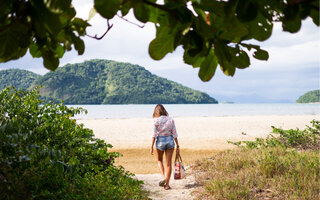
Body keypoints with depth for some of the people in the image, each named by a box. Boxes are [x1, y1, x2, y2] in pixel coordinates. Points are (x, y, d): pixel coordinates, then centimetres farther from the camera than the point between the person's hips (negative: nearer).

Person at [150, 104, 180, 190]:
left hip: (160, 140, -2)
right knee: (168, 163, 6)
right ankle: (167, 184, 8)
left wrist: (152, 146, -5)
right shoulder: (171, 119, 2)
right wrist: (177, 145, 8)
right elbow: (174, 133, 2)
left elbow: (154, 134, -9)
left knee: (159, 160, 21)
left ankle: (164, 177, 0)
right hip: (170, 140, 2)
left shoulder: (156, 120, -6)